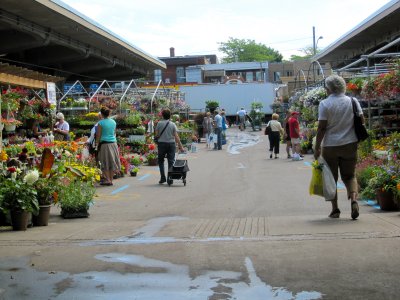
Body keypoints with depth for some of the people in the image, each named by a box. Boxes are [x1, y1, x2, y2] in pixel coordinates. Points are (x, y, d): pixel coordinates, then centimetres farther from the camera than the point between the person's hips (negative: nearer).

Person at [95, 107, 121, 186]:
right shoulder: (113, 122, 7)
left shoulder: (101, 123, -8)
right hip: (113, 143, 5)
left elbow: (98, 135, -6)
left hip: (104, 144, -4)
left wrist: (96, 145, 0)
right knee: (112, 162, 8)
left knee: (105, 162, 1)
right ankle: (111, 179, 11)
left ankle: (107, 179, -5)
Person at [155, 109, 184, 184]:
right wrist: (180, 146, -4)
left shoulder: (159, 123, -4)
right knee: (171, 161, 6)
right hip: (171, 143, 1)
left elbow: (156, 134, -1)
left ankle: (163, 177, 4)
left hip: (162, 143, -1)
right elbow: (176, 136, -6)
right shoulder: (173, 124, -1)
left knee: (161, 161, 13)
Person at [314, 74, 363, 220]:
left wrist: (317, 147, -6)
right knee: (349, 175, 13)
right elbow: (361, 119, 4)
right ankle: (354, 200, -12)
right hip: (350, 144, 3)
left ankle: (335, 209, 10)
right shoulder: (353, 101, 2)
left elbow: (322, 127, -10)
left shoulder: (325, 104, -8)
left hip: (330, 146, -3)